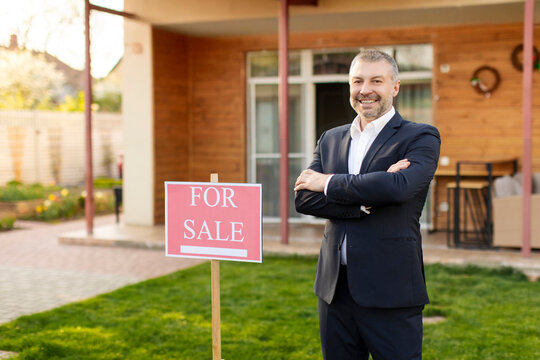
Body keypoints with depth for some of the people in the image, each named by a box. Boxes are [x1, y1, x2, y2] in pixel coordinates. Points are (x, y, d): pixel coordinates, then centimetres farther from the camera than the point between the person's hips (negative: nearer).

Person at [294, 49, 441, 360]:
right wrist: (366, 200, -16)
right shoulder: (331, 140, 12)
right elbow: (304, 200, -1)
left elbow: (400, 185, -22)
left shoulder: (421, 137, -2)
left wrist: (330, 182, -10)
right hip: (335, 288, 5)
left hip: (390, 291, -4)